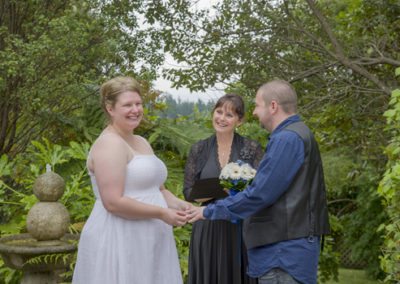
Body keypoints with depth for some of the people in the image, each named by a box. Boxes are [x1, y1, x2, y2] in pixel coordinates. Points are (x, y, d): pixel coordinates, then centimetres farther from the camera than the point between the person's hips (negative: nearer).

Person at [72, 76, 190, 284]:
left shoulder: (141, 142, 15)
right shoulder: (109, 144, -13)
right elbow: (113, 202, -21)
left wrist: (177, 204, 1)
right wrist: (162, 214, -16)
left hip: (145, 242, 9)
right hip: (119, 243, -9)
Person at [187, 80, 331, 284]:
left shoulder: (287, 139, -17)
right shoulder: (297, 135, 15)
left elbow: (260, 193, -19)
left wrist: (210, 211, -10)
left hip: (286, 250, -10)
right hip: (287, 246, 10)